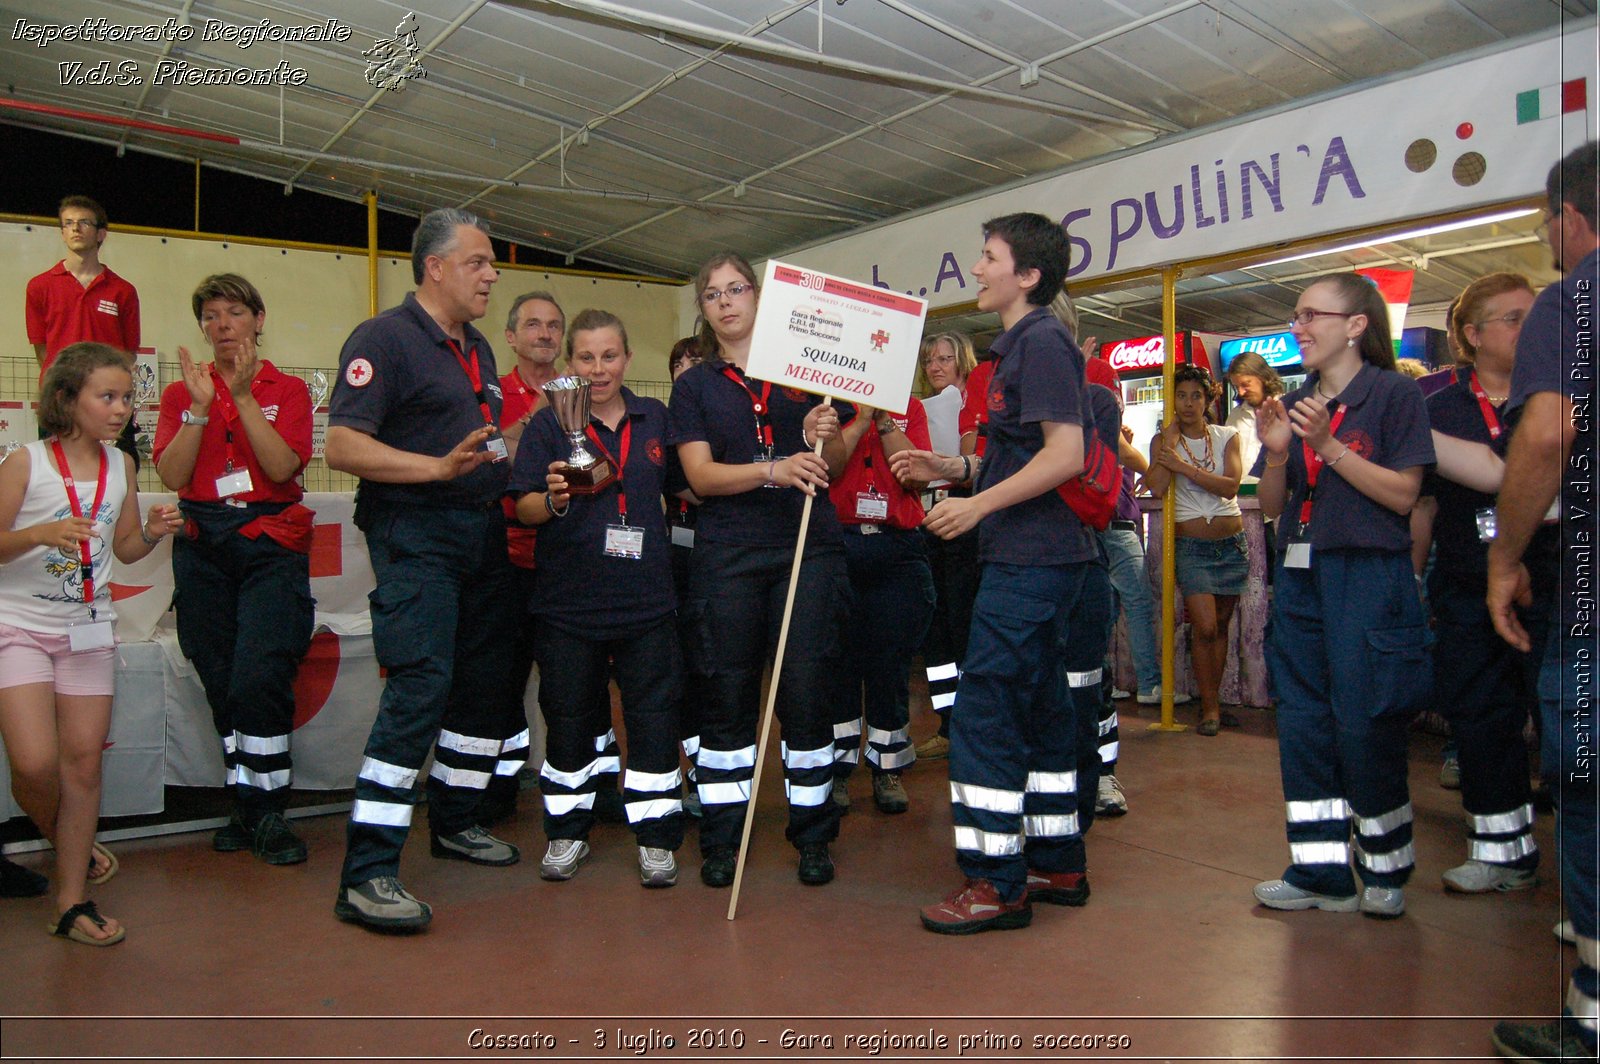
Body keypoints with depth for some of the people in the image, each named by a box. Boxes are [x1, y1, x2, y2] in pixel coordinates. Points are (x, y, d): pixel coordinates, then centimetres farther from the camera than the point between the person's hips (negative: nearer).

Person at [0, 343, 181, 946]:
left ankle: (72, 902, 13)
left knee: (83, 762, 3)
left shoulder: (121, 466, 4)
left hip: (88, 628, 4)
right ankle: (64, 840, 21)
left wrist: (152, 532, -8)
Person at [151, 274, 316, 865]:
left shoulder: (287, 390, 7)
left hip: (270, 544, -3)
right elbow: (172, 474, -2)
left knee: (259, 678, -14)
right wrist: (201, 406, -10)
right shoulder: (181, 393, 13)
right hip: (203, 546, 3)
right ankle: (248, 807, 15)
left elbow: (283, 468, -10)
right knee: (221, 683, 4)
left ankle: (265, 810, -2)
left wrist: (243, 397, -13)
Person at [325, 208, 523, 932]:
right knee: (421, 686, -16)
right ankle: (367, 874, -10)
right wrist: (441, 467, -26)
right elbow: (344, 447, -18)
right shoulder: (385, 338, -8)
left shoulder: (477, 348, 18)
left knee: (485, 680, 14)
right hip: (415, 538, -9)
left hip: (482, 534, 9)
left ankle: (454, 821, 32)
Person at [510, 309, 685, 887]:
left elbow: (677, 488, 18)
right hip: (568, 597, -1)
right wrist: (553, 498, -25)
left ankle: (656, 838, 14)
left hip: (645, 597, 2)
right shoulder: (548, 422, 0)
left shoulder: (655, 418, 8)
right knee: (568, 715, 10)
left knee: (653, 715, 3)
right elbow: (524, 509, -4)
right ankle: (567, 833, 26)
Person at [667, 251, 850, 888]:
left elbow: (835, 467, 12)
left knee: (808, 689, 0)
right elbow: (700, 474, -4)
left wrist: (823, 437, -11)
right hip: (728, 553, 0)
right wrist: (774, 470, -20)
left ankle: (812, 833, 14)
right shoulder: (694, 386, 10)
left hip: (808, 548, 0)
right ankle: (721, 837, 17)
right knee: (727, 693, 3)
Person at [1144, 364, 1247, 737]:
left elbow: (1231, 486, -11)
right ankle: (1210, 706, 1)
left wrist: (1183, 467, -16)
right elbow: (1156, 488, -16)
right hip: (1192, 544, -2)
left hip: (1232, 542, 3)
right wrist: (1171, 438, -12)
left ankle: (1212, 701, 20)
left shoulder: (1227, 437, 5)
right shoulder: (1164, 440, 1)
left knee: (1221, 625, 9)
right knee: (1205, 627, -12)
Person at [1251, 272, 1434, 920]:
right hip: (1300, 575, 6)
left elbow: (1403, 495, -10)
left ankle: (1386, 869, 18)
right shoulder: (1294, 405, 14)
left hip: (1369, 575, -6)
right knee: (1303, 722, 5)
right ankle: (1321, 871, 14)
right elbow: (1271, 505, 12)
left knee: (1365, 724, -3)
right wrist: (1278, 453, -6)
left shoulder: (1394, 394, -3)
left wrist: (1328, 446, -17)